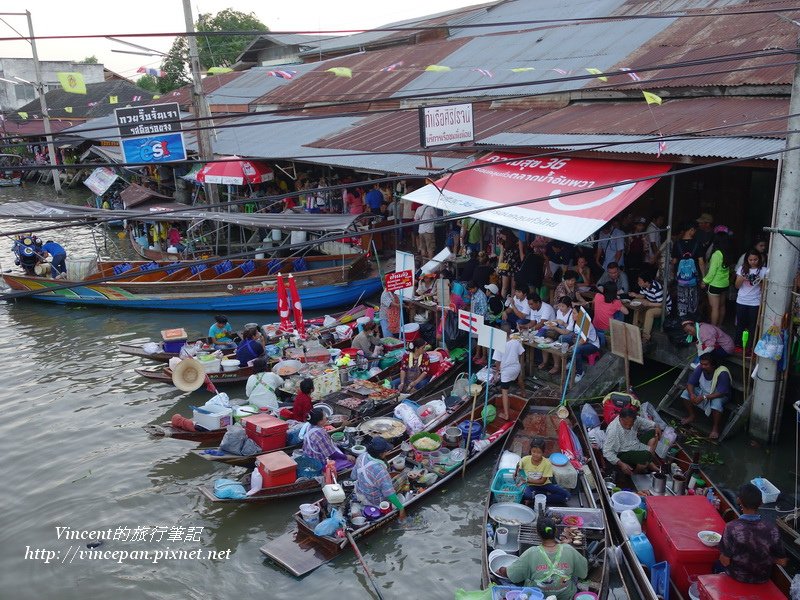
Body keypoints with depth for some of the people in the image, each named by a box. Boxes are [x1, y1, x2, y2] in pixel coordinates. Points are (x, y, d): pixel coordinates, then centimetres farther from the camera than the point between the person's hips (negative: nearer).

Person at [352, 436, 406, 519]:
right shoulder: (380, 470, -38)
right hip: (375, 500, -6)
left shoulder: (362, 456, -17)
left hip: (359, 493, 6)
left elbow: (353, 476, 0)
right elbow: (390, 494, -33)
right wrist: (401, 509, -24)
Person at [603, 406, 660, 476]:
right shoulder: (613, 430, -31)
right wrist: (621, 464, -37)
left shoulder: (634, 420, -11)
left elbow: (643, 422, 13)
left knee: (653, 433, 6)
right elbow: (607, 451, -30)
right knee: (647, 456, -29)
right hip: (623, 453, -9)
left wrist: (656, 426, -3)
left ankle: (650, 464, 2)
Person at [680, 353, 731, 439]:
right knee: (686, 393, -15)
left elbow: (721, 393, -33)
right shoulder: (700, 368, -16)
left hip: (718, 395, -5)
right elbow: (690, 383, -11)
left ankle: (715, 428, -17)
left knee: (716, 403, -37)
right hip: (703, 391, 5)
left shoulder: (722, 373, -31)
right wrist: (692, 394, -31)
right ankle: (691, 416, 4)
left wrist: (704, 397, -39)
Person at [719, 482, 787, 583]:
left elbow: (725, 561, -21)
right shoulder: (772, 529, -22)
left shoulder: (731, 527, -29)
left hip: (737, 576, -2)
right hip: (762, 579, 3)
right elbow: (782, 562, -11)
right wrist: (766, 558, 7)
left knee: (718, 563, 29)